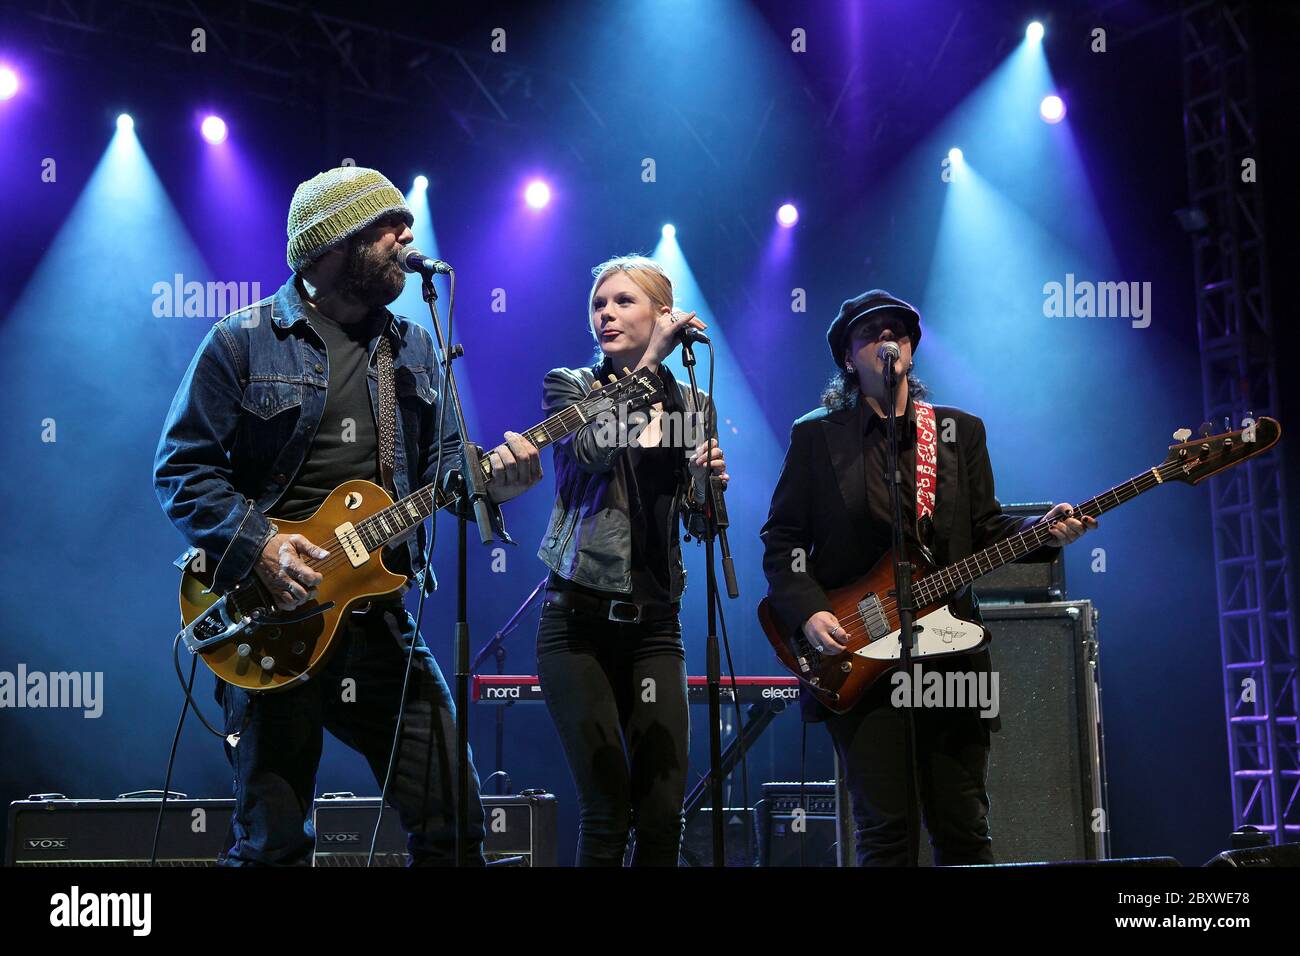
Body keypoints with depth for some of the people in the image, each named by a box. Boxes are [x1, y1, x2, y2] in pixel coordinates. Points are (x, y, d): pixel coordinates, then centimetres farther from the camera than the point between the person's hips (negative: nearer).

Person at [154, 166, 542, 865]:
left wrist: (490, 479, -9)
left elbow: (440, 461, 13)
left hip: (381, 621, 4)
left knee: (452, 822, 2)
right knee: (272, 842, 3)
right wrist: (256, 543, -17)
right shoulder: (243, 342, -1)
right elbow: (181, 466, -4)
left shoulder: (413, 348, 14)